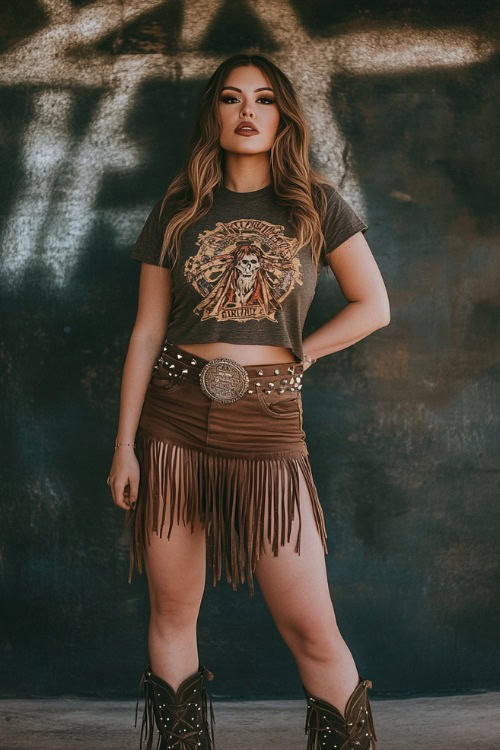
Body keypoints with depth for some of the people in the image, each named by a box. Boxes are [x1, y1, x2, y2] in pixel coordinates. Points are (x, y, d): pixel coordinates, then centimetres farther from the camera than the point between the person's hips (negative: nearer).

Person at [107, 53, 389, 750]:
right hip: (174, 421, 2)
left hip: (267, 427, -1)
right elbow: (147, 331, 7)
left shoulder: (316, 203, 6)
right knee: (173, 613, 6)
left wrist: (294, 354, 1)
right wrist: (124, 445, 3)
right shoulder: (179, 209, 8)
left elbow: (373, 306, 10)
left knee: (313, 632, -5)